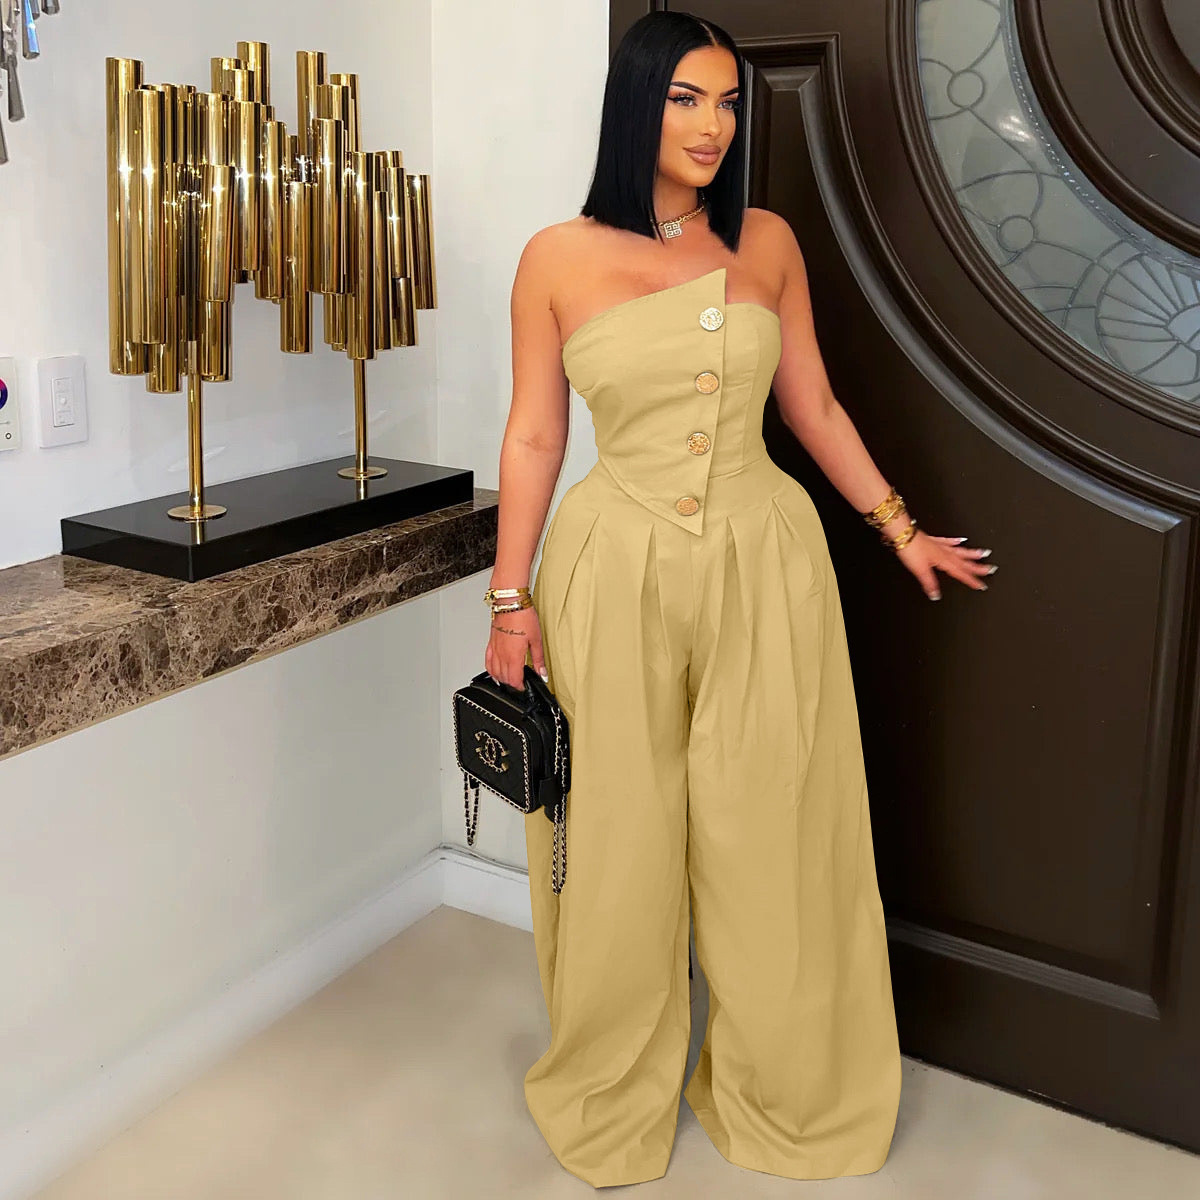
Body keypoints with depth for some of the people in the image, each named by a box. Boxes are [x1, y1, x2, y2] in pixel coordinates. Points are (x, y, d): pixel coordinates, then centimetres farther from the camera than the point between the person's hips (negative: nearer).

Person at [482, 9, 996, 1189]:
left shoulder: (768, 242, 4)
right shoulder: (558, 258, -1)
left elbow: (812, 406, 13)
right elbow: (533, 438, 2)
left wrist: (899, 527, 17)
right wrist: (511, 599, 0)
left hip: (765, 570, 2)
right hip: (615, 574, -1)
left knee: (772, 842, 9)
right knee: (619, 848, 9)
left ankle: (786, 1097, 33)